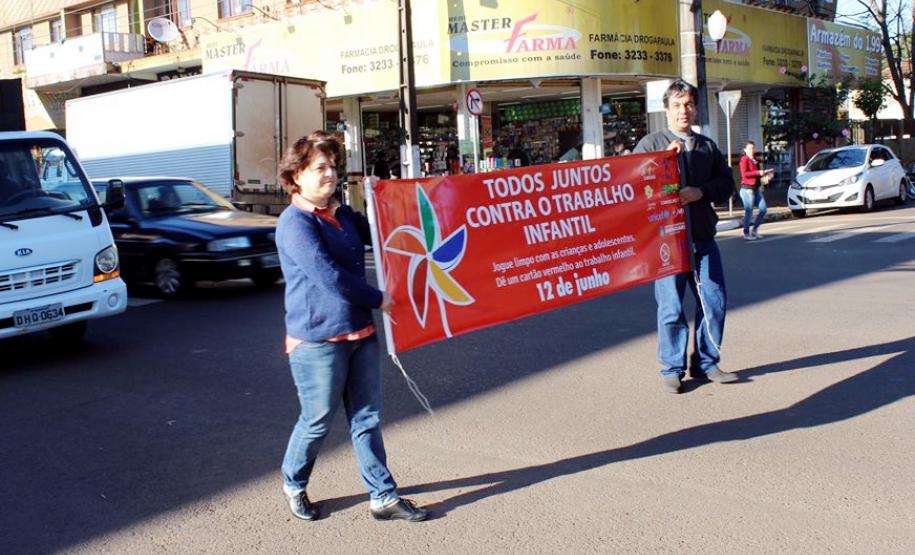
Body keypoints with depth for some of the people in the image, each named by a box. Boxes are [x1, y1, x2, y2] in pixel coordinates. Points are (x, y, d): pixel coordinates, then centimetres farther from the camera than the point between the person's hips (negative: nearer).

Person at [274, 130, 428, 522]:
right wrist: (378, 299, -13)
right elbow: (326, 275, -21)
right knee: (317, 421, 7)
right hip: (317, 339, -7)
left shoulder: (344, 216, 12)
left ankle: (383, 497, 18)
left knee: (367, 418, 10)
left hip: (360, 333, 8)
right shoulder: (294, 222, -13)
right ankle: (293, 485, 31)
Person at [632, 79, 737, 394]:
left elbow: (726, 183, 10)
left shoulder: (707, 146, 17)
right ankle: (672, 368, 9)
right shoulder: (651, 143, 4)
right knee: (671, 306, -2)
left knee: (715, 300, 6)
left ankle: (706, 362, 20)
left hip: (703, 237, 5)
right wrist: (664, 157, -16)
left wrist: (700, 192, -9)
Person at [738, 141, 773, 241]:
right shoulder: (744, 159, -8)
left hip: (756, 188, 9)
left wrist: (766, 172, 12)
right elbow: (744, 174, -20)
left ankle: (754, 230, 19)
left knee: (763, 209, 7)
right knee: (749, 211, -5)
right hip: (747, 189, -9)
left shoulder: (755, 160, 17)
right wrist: (758, 172, -21)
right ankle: (746, 234, 4)